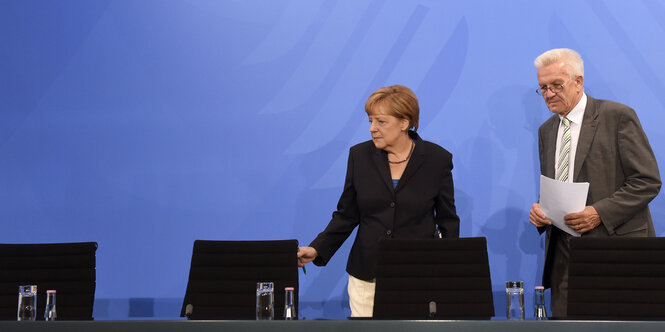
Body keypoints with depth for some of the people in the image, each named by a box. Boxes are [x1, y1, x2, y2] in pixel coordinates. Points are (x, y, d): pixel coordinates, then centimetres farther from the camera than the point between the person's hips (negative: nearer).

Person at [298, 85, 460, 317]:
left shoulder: (437, 159, -1)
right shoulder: (360, 156, 4)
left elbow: (448, 220, 4)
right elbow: (347, 215, 9)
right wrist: (317, 249, -4)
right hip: (366, 276, 2)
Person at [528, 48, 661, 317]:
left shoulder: (618, 116, -5)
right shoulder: (546, 131, 17)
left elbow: (648, 181, -9)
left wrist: (600, 212, -18)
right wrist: (540, 210, 0)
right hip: (564, 256, 6)